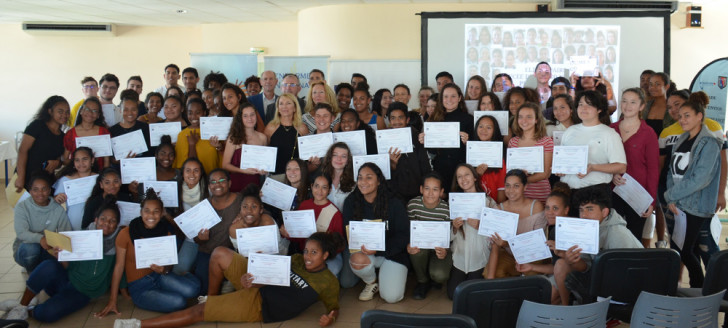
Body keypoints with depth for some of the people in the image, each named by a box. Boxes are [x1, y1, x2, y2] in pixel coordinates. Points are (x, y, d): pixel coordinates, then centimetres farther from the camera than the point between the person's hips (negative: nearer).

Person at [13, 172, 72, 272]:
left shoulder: (58, 209, -3)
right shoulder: (22, 207, -10)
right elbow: (21, 233, -23)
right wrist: (39, 238, -45)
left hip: (48, 249, 2)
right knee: (31, 248, -36)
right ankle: (32, 271, -1)